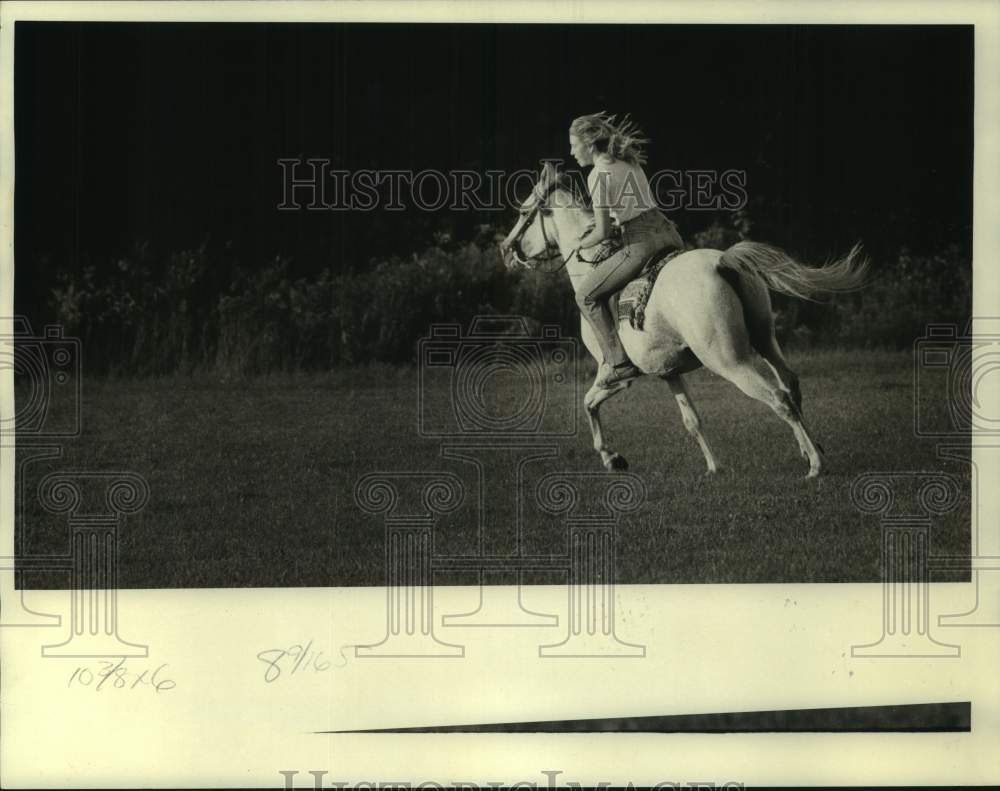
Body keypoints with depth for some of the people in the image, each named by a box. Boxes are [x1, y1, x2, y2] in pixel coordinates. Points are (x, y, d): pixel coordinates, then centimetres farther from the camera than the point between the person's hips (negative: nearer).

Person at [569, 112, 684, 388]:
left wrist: (581, 246, 10)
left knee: (586, 294, 4)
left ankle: (618, 363, -1)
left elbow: (603, 232, -8)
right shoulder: (630, 162, 18)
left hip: (642, 243, -9)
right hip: (668, 233, 9)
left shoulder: (598, 174, -7)